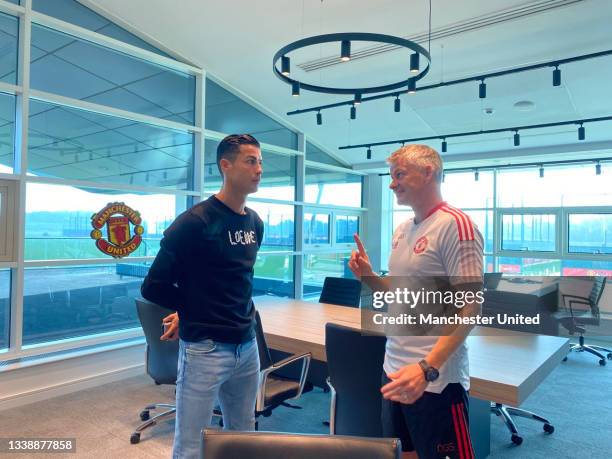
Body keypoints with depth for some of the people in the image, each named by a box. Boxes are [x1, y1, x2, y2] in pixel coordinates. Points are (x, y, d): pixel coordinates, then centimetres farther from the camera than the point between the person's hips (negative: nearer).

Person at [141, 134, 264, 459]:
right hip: (204, 349, -6)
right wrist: (196, 311, -1)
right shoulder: (195, 222, -15)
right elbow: (153, 288, -12)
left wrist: (191, 310, 8)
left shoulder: (255, 223, 7)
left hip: (247, 346, 7)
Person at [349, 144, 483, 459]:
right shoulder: (402, 230, 10)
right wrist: (368, 277, 0)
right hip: (395, 370, 8)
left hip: (436, 379, -8)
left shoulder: (455, 225, -15)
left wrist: (427, 368, -28)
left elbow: (470, 306, -20)